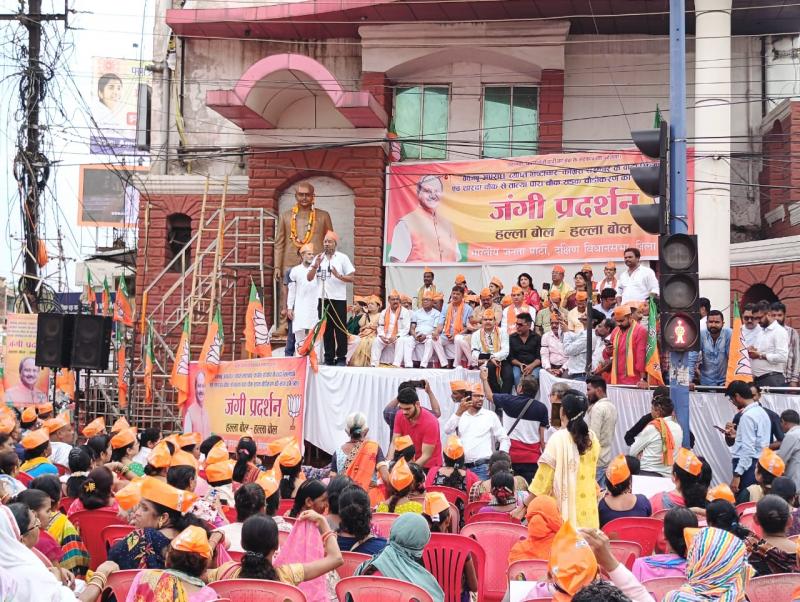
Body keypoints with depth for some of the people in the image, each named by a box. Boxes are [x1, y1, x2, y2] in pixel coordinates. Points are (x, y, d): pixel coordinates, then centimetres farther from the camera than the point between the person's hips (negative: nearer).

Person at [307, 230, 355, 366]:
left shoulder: (342, 258, -1)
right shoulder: (318, 258, 10)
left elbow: (352, 278, -4)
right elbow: (309, 278, 6)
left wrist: (339, 276, -20)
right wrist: (315, 265, -9)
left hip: (339, 299, -4)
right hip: (323, 299, 4)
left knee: (340, 330, 0)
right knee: (326, 330, 7)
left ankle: (341, 358, 6)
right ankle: (329, 358, 13)